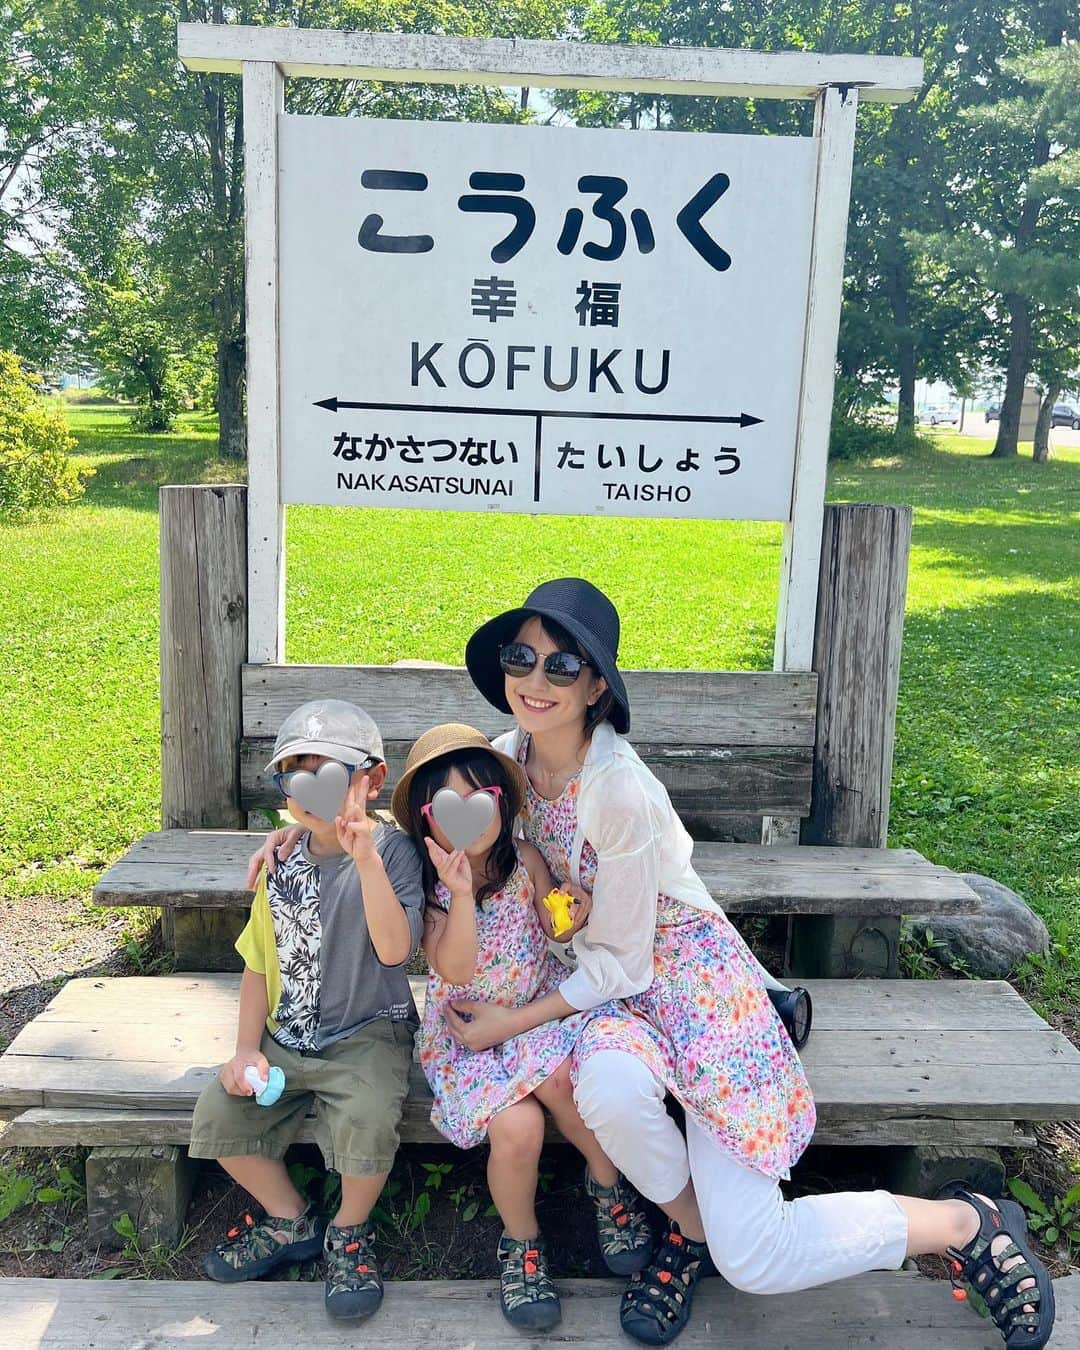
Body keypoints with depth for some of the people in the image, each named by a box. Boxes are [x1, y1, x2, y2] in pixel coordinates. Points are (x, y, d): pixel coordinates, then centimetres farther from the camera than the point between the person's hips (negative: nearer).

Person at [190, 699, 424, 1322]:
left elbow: (394, 949, -25)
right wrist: (248, 1049, -2)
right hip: (287, 1036, 5)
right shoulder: (283, 863, 3)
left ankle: (350, 1231, 5)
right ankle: (290, 1220, 17)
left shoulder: (392, 849, -12)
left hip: (368, 1035, -5)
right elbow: (258, 963, 9)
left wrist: (365, 857, -33)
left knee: (367, 1119, -30)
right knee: (218, 1113, -11)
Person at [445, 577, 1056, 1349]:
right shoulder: (507, 756, -6)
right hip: (597, 977, 6)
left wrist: (515, 1023, -14)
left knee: (754, 1264, -11)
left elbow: (619, 964, -18)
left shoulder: (620, 791, -28)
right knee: (610, 1089, -34)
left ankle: (967, 1224, 13)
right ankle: (690, 1226, 2)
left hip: (690, 974, -5)